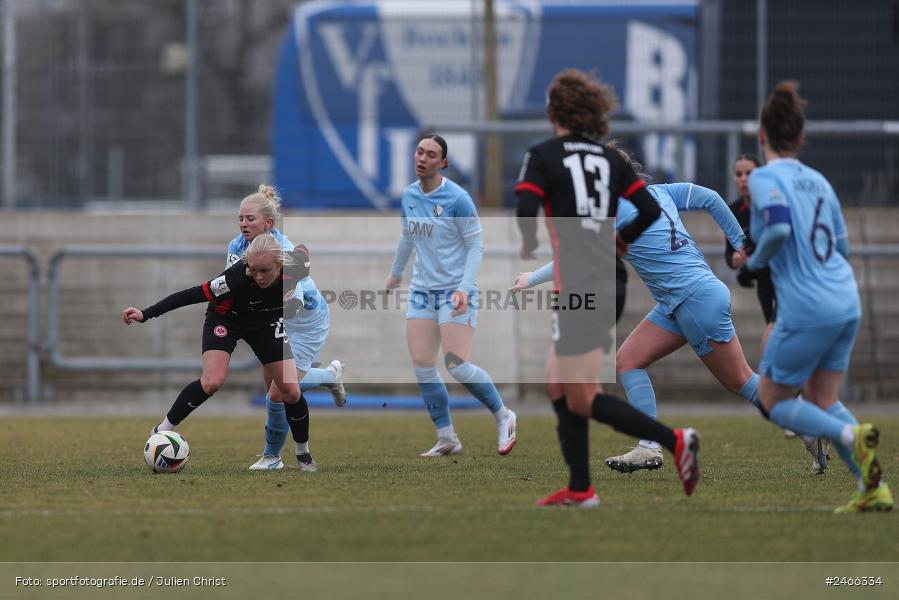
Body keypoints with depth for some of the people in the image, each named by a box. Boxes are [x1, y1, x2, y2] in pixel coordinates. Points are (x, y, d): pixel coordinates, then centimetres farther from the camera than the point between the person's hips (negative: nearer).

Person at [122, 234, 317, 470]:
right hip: (226, 318, -4)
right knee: (212, 381, -27)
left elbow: (302, 250, -6)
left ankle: (303, 453, 21)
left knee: (290, 392, -2)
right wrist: (146, 314, -37)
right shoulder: (237, 277, -40)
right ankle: (162, 431, -12)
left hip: (267, 323, 4)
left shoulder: (294, 269, -31)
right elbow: (195, 294, -36)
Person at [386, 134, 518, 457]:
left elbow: (475, 246, -10)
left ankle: (503, 417, 8)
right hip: (422, 290, 6)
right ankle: (447, 439, 7)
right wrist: (395, 273, 37)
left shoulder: (457, 199, -13)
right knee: (422, 367, -3)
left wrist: (464, 288, -21)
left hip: (454, 291, -6)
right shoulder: (409, 196, 6)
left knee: (457, 366, -14)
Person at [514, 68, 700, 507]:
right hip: (607, 283, 7)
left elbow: (527, 209, -17)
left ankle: (674, 440, -19)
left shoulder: (542, 157, -5)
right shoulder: (610, 158, 11)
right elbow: (650, 209, 6)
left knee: (582, 401, -5)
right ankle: (579, 490, 13)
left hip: (575, 287, -7)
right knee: (557, 387, 17)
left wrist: (528, 245, 4)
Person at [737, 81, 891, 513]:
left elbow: (779, 226, -24)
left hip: (806, 310, -7)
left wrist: (753, 265, -7)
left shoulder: (765, 178, -7)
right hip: (846, 302, 7)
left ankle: (852, 436, -16)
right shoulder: (818, 181, 14)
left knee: (774, 401, 9)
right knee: (823, 401, 16)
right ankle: (872, 488, 0)